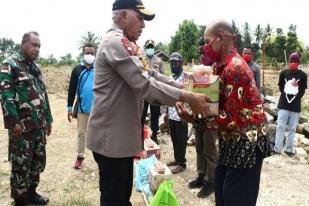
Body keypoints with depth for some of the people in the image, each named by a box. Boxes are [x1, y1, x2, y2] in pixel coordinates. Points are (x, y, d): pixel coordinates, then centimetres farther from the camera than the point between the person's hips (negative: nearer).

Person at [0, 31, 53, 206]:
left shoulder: (36, 67, 15)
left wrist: (48, 119, 17)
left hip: (39, 125, 7)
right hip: (22, 125, -7)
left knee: (39, 160, 14)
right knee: (21, 164, 3)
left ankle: (31, 192, 31)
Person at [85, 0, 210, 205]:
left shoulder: (125, 44, 16)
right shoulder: (116, 42, -18)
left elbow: (152, 76, 11)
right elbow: (145, 85, -27)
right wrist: (187, 97, -22)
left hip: (122, 133, 10)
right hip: (112, 135, -10)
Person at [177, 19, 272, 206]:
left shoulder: (234, 68, -23)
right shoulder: (224, 66, 7)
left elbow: (230, 118, -24)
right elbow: (218, 102, 10)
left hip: (247, 142, -9)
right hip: (232, 140, 9)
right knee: (221, 190, 19)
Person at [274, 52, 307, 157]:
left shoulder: (303, 75, -1)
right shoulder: (283, 72, 1)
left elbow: (302, 91, 3)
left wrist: (295, 99, -4)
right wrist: (286, 97, 0)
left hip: (296, 106, 0)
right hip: (283, 104, 0)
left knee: (292, 128, 7)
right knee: (280, 126, 0)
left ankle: (289, 149, 17)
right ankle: (277, 149, 5)